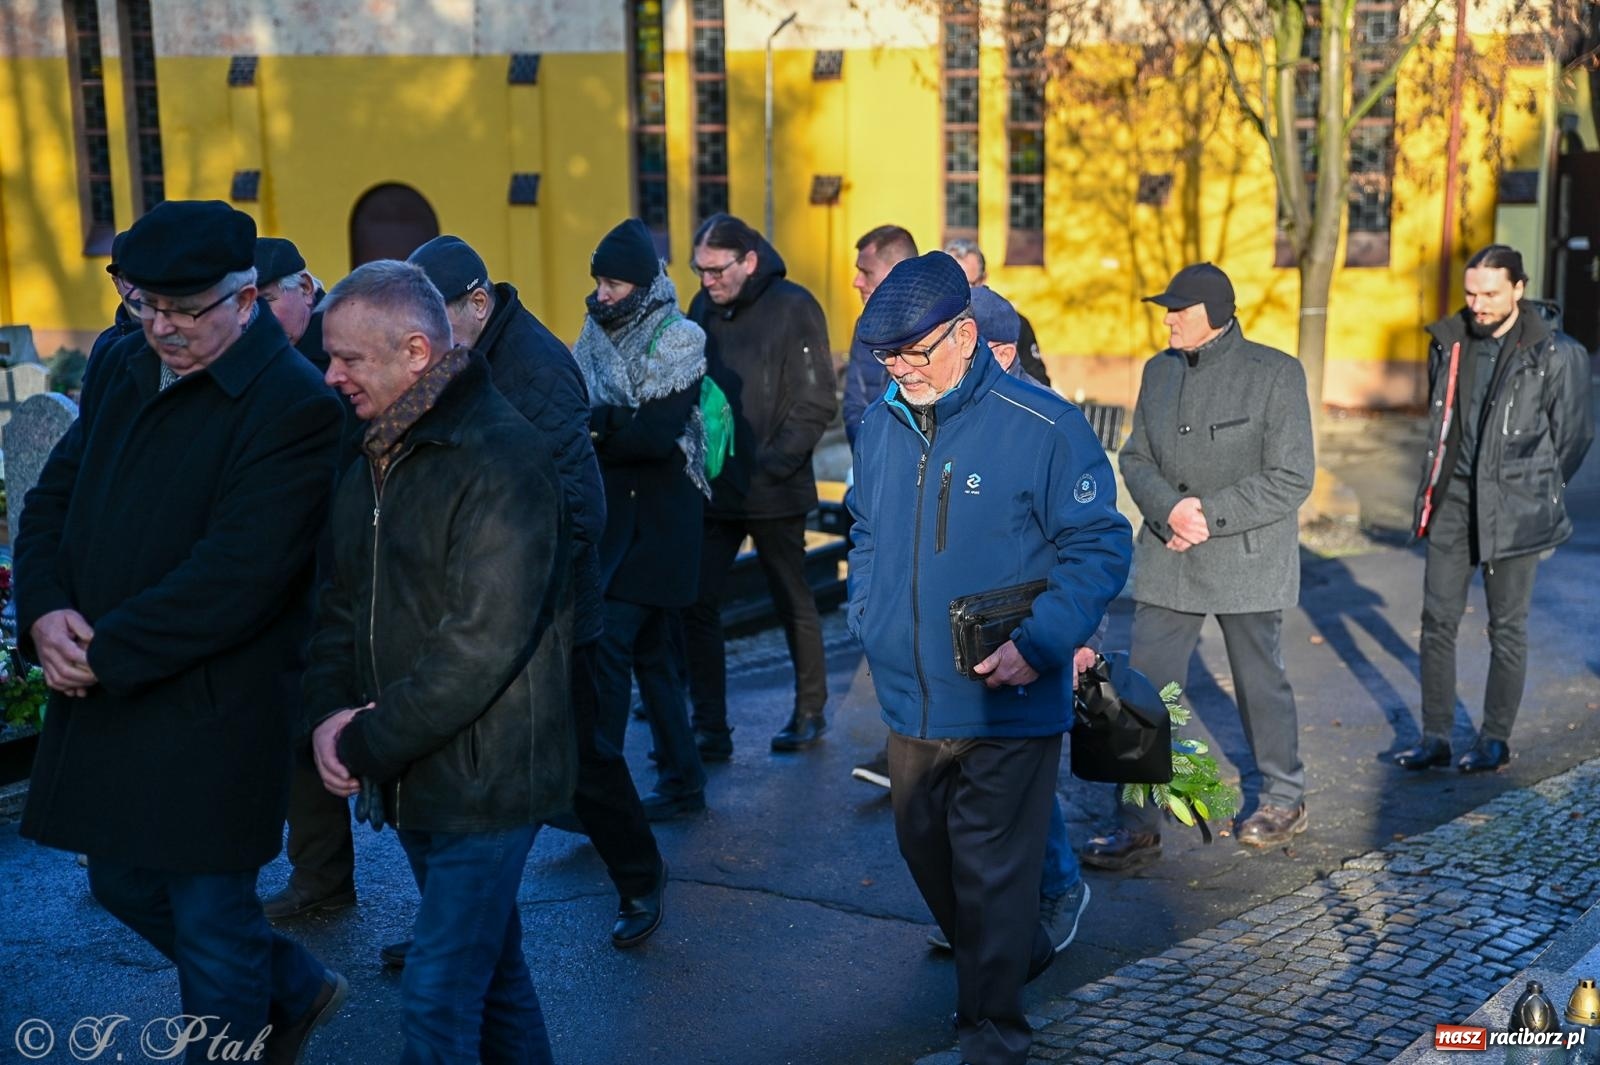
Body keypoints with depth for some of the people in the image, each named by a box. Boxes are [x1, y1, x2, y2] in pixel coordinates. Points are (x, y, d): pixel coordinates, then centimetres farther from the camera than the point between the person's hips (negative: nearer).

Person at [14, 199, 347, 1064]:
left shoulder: (294, 406, -18)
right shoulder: (120, 369, 8)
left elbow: (236, 576, -24)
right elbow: (51, 499, 9)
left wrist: (106, 652, -21)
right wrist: (46, 610, -9)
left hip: (211, 712, -8)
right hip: (102, 696, 9)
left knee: (210, 916, 5)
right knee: (123, 883, 22)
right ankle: (294, 991, 42)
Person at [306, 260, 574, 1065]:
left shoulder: (500, 456, -19)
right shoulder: (374, 455, 8)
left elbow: (483, 642, -24)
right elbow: (343, 598, 14)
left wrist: (368, 744, -17)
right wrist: (329, 711, -5)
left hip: (484, 778, -8)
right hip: (415, 777, 8)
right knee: (488, 965, 20)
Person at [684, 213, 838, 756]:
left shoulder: (792, 307, -9)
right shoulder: (702, 308, 7)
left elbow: (816, 404, -11)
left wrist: (772, 466, -16)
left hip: (774, 493, -5)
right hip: (712, 490, 5)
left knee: (793, 603, 10)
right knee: (695, 604, -1)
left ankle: (810, 712, 26)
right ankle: (710, 727, 7)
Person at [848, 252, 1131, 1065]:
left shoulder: (1043, 428, -15)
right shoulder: (881, 425, 4)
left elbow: (1099, 547, -12)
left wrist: (1040, 642, -22)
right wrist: (867, 618, 5)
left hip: (1006, 709, -6)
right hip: (908, 699, 7)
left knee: (993, 875, 1)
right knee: (924, 852, 20)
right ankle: (1019, 954, 45)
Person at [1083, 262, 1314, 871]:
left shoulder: (1275, 374, -10)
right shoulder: (1158, 372, 6)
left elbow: (1291, 479, -12)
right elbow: (1136, 458, 8)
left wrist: (1209, 515, -18)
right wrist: (1169, 510, -13)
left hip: (1245, 562, -4)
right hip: (1166, 561, 4)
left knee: (1260, 683, 12)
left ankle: (1284, 798, 34)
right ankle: (1137, 825, 6)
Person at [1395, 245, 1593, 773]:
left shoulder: (1555, 354, -9)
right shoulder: (1449, 342, 5)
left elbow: (1572, 436, 1)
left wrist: (1534, 492, 9)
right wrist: (1437, 485, 15)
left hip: (1513, 510, -4)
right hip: (1452, 502, 4)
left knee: (1507, 626, 5)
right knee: (1438, 619, 4)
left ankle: (1496, 739, 17)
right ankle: (1435, 738, 13)